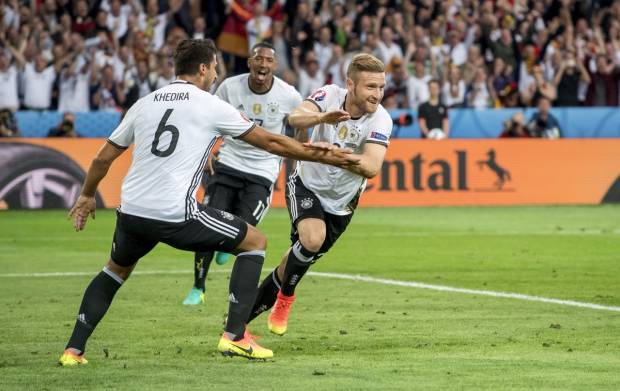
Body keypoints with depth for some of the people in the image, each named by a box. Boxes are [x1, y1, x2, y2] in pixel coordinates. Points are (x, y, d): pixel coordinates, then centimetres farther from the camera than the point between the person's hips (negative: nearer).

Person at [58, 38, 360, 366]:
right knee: (255, 242, 13)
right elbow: (270, 142, 7)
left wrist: (87, 195, 36)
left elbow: (103, 158, 18)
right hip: (177, 215, -5)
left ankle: (73, 350, 21)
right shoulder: (211, 106, 2)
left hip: (131, 212, 5)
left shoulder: (143, 104, 14)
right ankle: (234, 336, 5)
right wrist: (322, 156, 17)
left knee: (116, 270, 33)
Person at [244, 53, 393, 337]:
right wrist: (322, 117, -57)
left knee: (300, 258, 9)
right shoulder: (330, 95, -19)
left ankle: (243, 315, 30)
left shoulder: (380, 120, -23)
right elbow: (295, 118, -36)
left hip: (340, 203, 2)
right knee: (313, 238, -29)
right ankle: (285, 296, -1)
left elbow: (371, 167, -36)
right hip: (307, 186, -2)